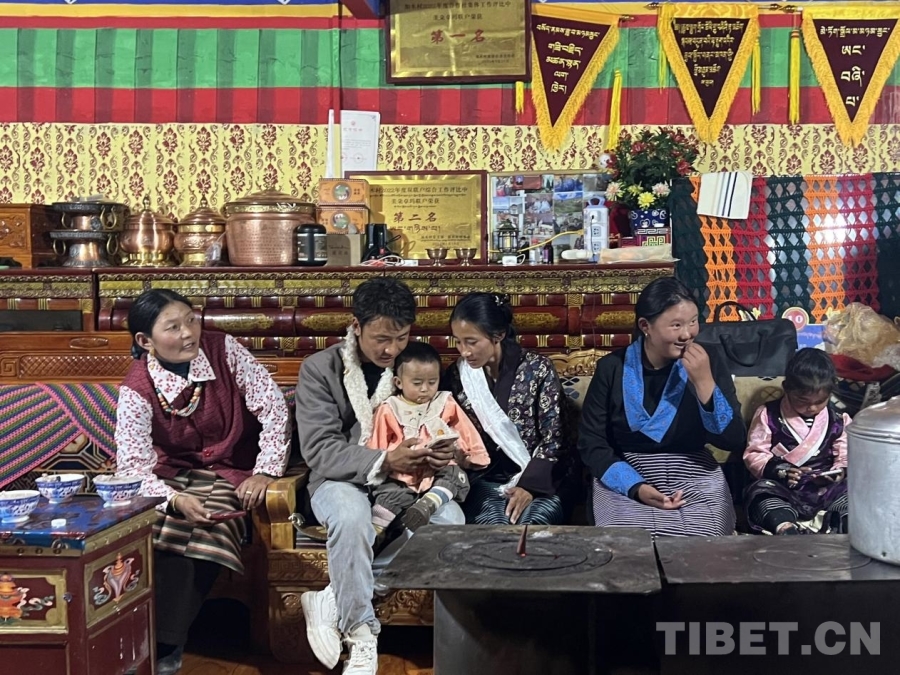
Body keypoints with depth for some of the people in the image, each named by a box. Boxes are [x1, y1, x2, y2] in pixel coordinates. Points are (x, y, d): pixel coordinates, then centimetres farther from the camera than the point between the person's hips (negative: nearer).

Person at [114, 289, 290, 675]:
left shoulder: (223, 350, -9)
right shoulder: (137, 389, -12)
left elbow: (273, 407, -9)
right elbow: (132, 466, -19)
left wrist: (266, 471, -18)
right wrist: (175, 499, -37)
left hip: (231, 471, 0)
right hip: (174, 475, 1)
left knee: (205, 531, -29)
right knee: (164, 530, -29)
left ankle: (164, 643, -15)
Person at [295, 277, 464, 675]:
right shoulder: (320, 369, -7)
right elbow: (319, 451, -16)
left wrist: (440, 455, -18)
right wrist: (384, 462, -31)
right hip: (344, 480, -3)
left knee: (451, 519, -29)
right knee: (352, 514, -39)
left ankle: (333, 601, -22)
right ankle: (361, 632, -20)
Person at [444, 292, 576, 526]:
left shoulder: (538, 368, -6)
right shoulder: (456, 374, 3)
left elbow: (553, 437, -8)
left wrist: (530, 484, -19)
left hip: (542, 478, -1)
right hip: (486, 480, 2)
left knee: (532, 522, -31)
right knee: (493, 525, -29)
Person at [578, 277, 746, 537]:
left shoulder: (709, 367, 0)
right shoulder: (612, 368, -2)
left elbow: (734, 441, -7)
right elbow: (591, 442, -2)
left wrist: (704, 382, -18)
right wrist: (635, 487, -16)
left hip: (696, 483, 1)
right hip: (625, 483, -1)